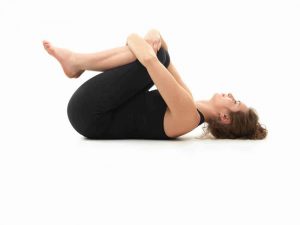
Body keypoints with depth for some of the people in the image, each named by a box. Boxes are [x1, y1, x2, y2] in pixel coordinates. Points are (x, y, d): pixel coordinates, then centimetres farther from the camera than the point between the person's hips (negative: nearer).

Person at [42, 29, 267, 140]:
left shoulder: (188, 116, -20)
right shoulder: (189, 102, 6)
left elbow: (149, 59, -29)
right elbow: (153, 58, 11)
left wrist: (134, 38, -11)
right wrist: (156, 36, -9)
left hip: (91, 112, -8)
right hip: (94, 115, 8)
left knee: (154, 57, -18)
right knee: (158, 55, 7)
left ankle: (76, 62, -3)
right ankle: (77, 61, 1)